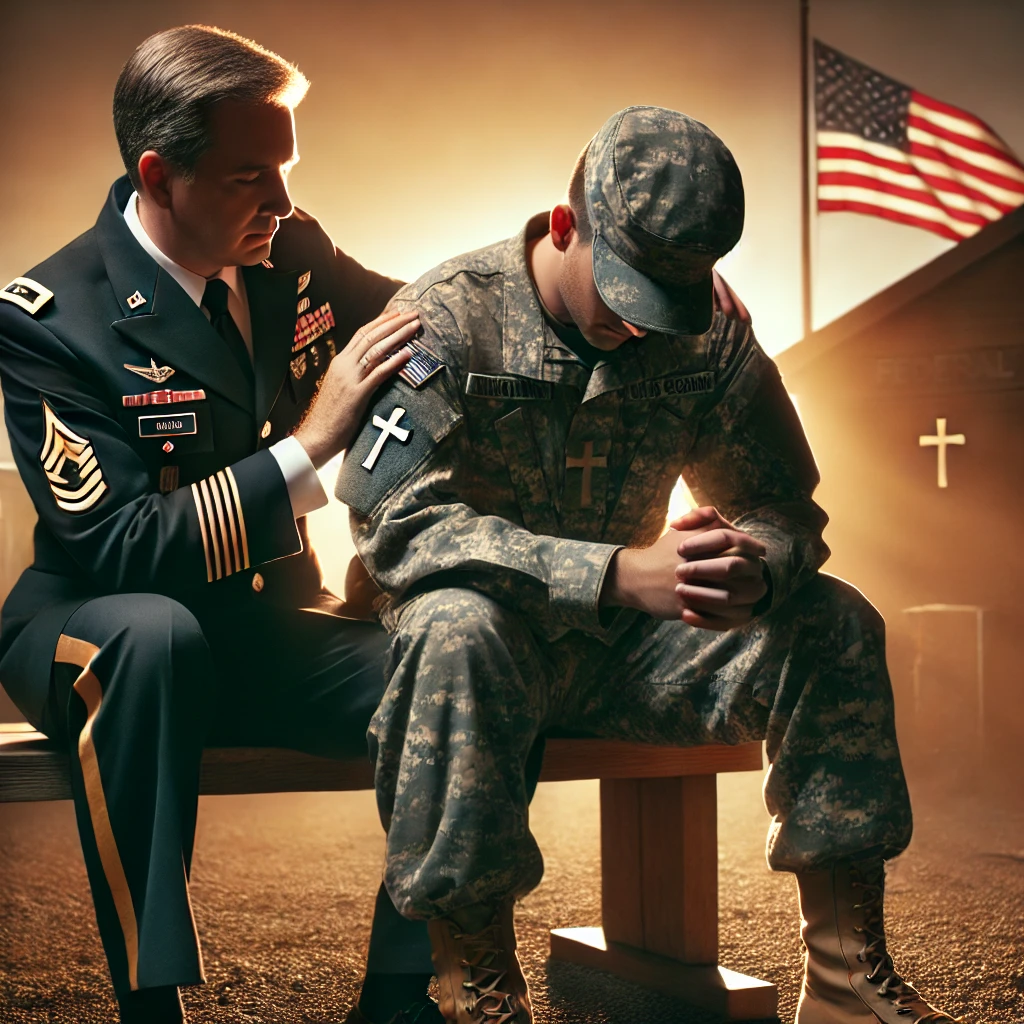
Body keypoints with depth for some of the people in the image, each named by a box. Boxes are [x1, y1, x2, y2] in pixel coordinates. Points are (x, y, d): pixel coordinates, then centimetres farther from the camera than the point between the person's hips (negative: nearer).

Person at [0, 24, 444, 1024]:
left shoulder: (293, 254, 0)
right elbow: (118, 549, -24)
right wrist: (310, 442, -29)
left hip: (268, 625, 5)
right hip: (99, 633, -5)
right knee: (153, 629, -39)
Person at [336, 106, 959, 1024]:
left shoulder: (710, 336, -2)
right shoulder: (446, 318, -15)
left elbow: (782, 505, 1)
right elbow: (398, 525, -25)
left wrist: (758, 568, -27)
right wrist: (620, 574, -36)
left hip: (622, 650, 4)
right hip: (490, 638, -4)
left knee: (835, 623, -16)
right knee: (457, 627, -38)